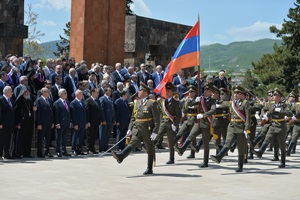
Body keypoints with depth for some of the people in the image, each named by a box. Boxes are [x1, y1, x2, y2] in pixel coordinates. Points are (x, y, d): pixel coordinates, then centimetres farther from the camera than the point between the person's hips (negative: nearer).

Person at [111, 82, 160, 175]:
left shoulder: (152, 103, -7)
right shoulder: (137, 103, 12)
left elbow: (157, 119, -11)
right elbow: (133, 117, 18)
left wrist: (155, 132, -16)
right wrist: (130, 128, 10)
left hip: (147, 131, -5)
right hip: (137, 130, 5)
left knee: (150, 150, 6)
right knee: (132, 144, -13)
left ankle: (149, 169, 14)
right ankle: (121, 156, -32)